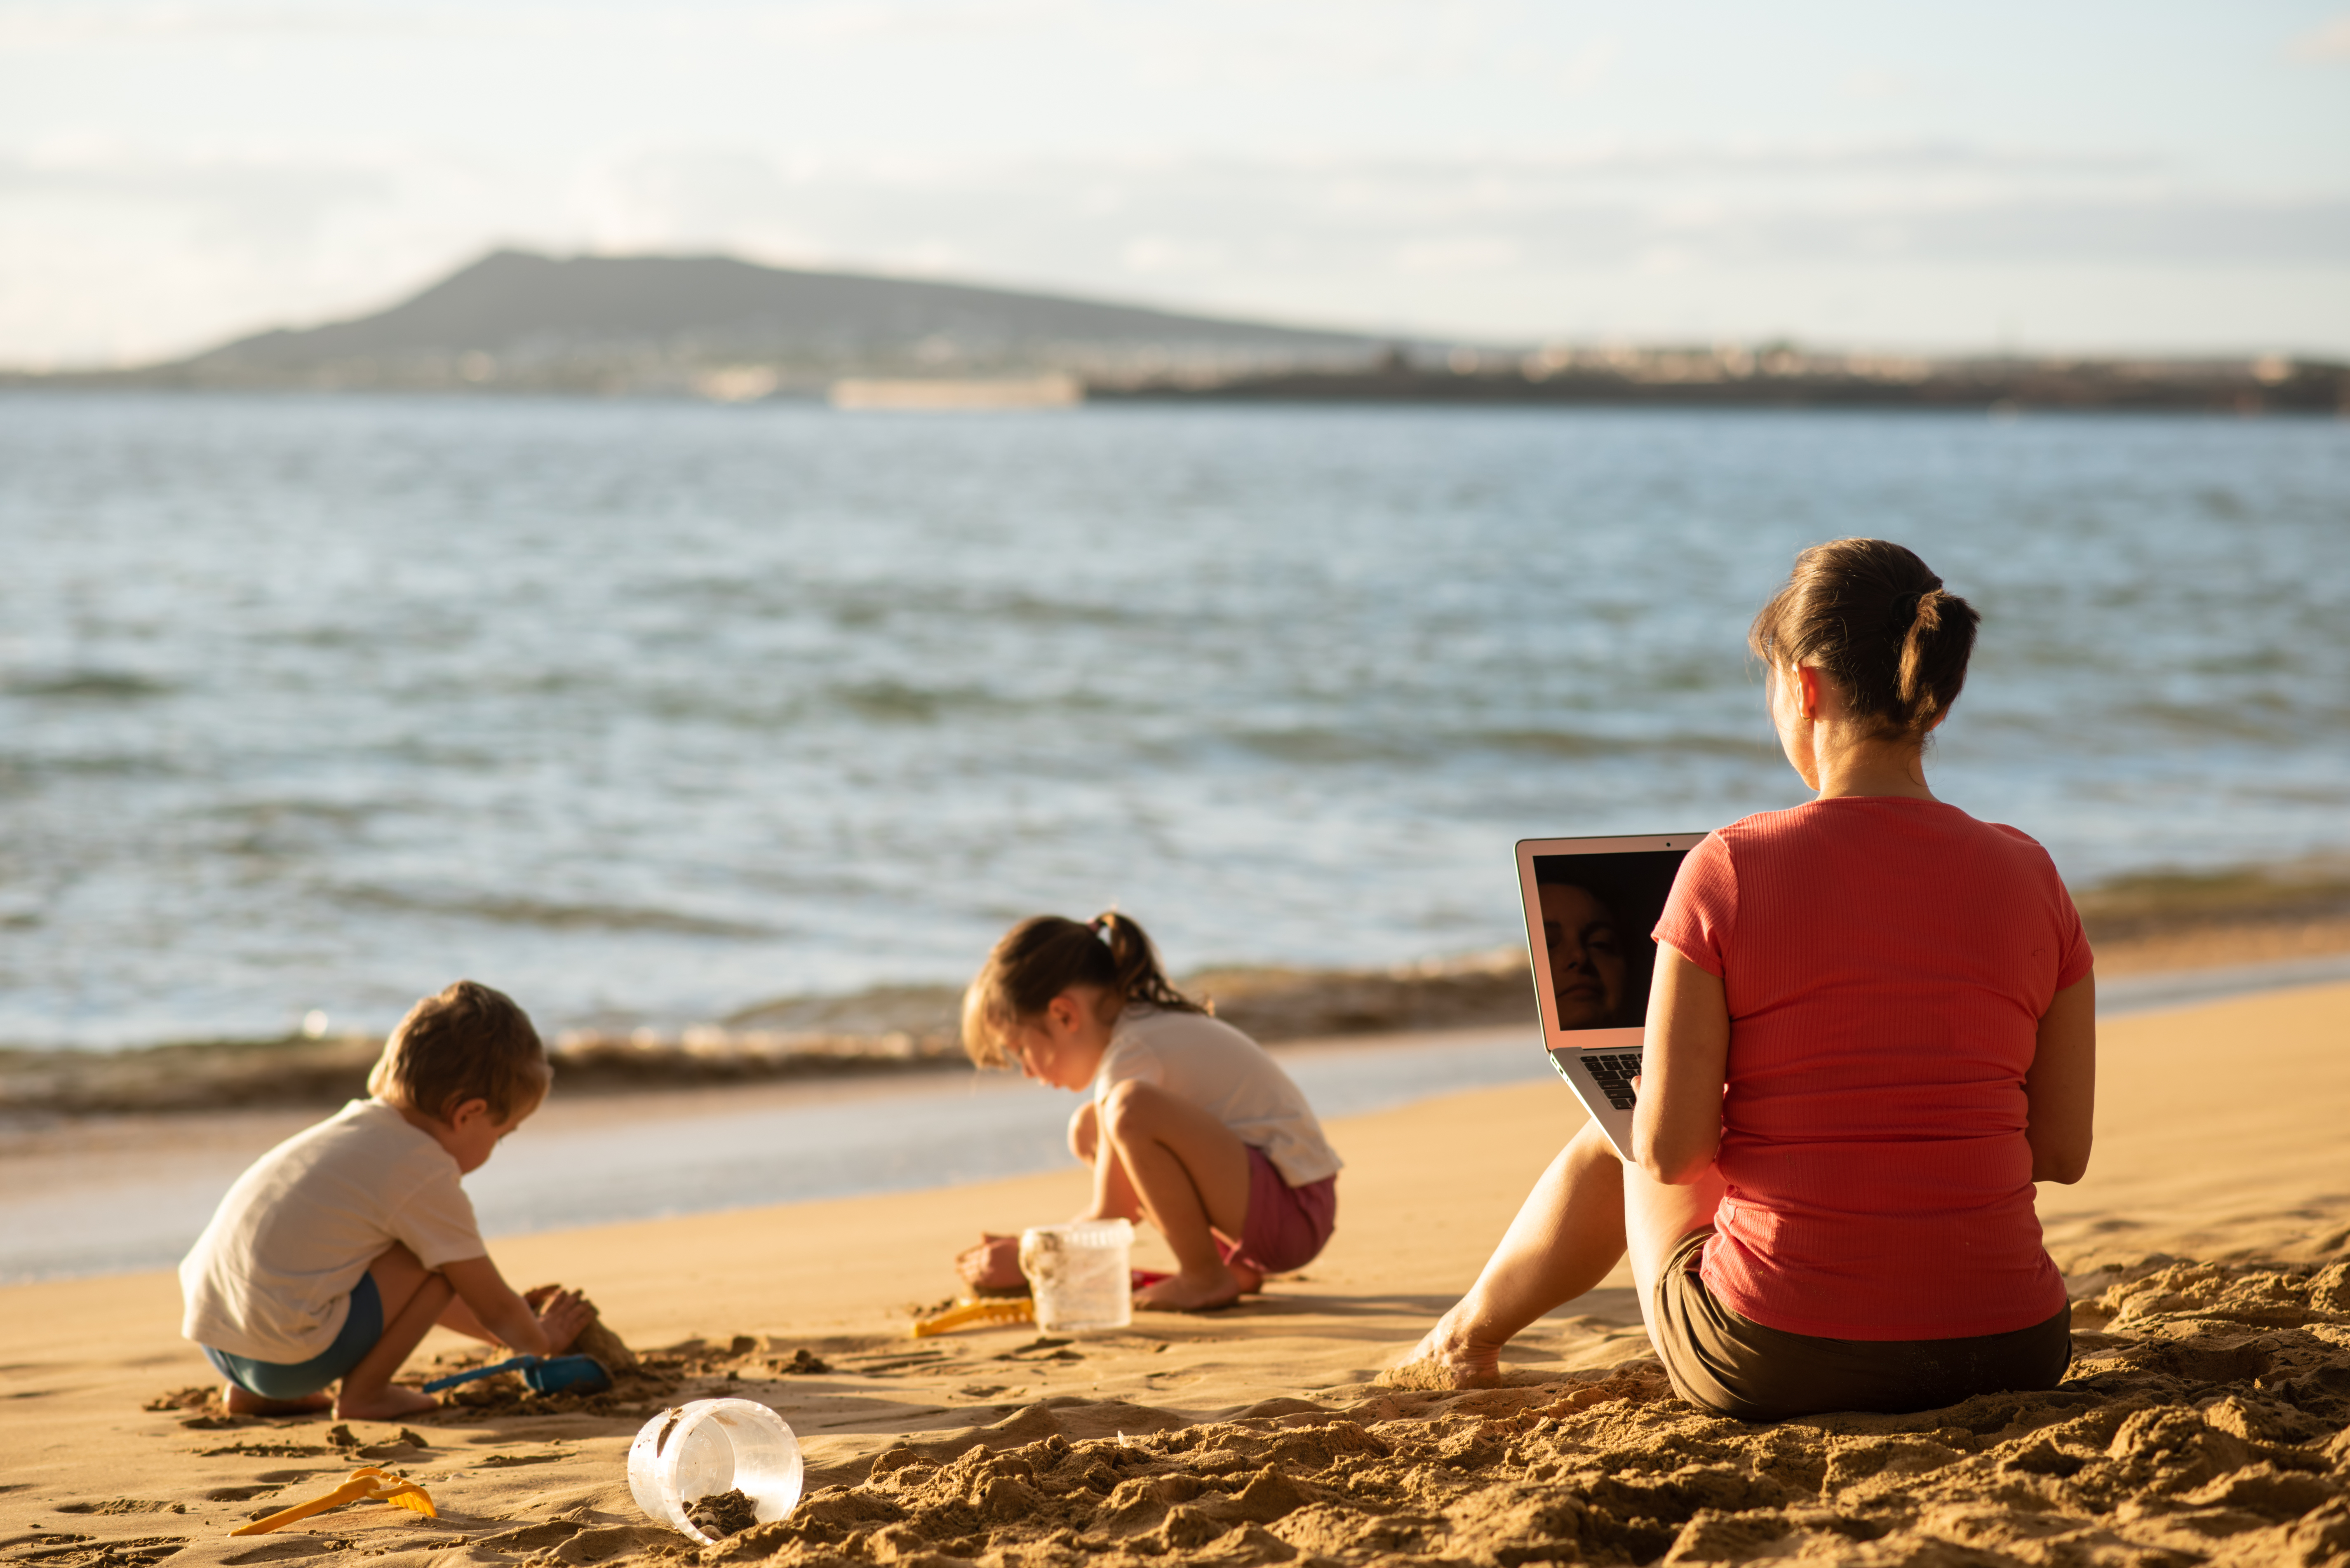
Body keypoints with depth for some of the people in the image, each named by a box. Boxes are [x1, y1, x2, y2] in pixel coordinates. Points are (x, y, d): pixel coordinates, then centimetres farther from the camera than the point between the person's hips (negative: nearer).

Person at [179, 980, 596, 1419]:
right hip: (287, 1357, -9)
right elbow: (495, 1308, 5)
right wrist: (542, 1339, 24)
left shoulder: (355, 1124, 21)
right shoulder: (428, 1174, -6)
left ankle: (255, 1393, 21)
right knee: (444, 1260, -3)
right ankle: (363, 1392, 2)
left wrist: (502, 1329, 41)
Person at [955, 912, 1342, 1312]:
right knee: (1088, 1129, 14)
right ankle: (1233, 1263, 9)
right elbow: (1126, 1205, 23)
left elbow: (1109, 1223, -16)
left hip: (1297, 1214, -10)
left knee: (1131, 1108, -30)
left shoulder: (1134, 1053, -15)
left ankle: (1206, 1278, -13)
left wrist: (1027, 1260, -3)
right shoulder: (1151, 1029, 15)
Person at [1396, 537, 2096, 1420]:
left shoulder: (1728, 873, -12)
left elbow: (1669, 1149, -11)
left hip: (1776, 1368, -3)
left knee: (1617, 1150, 31)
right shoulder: (2027, 876, -2)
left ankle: (1471, 1334, 60)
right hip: (2005, 1355, 3)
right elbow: (2064, 1151, 3)